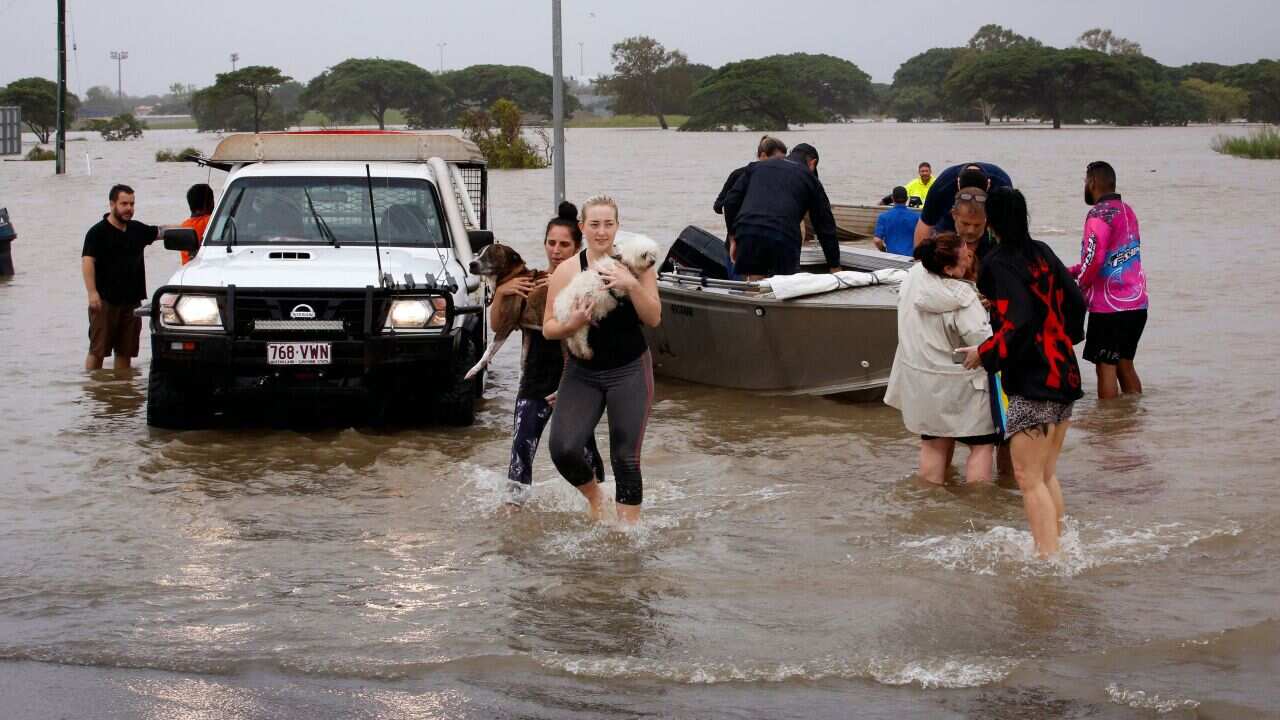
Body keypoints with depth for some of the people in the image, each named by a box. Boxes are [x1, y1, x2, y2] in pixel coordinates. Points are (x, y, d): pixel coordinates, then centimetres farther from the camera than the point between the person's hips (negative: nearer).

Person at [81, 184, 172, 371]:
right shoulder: (98, 232, -5)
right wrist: (92, 292, -24)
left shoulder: (137, 230, 14)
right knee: (97, 350, -6)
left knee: (125, 352, 10)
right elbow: (87, 262, -13)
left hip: (131, 302, 6)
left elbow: (161, 231, 26)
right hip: (105, 302, -6)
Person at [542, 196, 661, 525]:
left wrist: (632, 285, -22)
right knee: (563, 449, -13)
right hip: (582, 372, 1)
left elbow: (654, 319, -8)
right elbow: (548, 328, -1)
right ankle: (595, 497, 18)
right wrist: (572, 324, -22)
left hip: (629, 372, -1)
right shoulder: (566, 271, -2)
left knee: (626, 458, -3)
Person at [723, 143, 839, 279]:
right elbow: (825, 226, 20)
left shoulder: (756, 167, 25)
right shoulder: (810, 179, 19)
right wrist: (835, 268, 25)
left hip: (747, 233, 2)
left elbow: (731, 201, 17)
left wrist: (734, 239, 23)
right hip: (784, 238, -2)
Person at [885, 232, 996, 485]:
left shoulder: (914, 276, -6)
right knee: (981, 445, 6)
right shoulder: (962, 301, -26)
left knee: (934, 444, 19)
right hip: (959, 388, -7)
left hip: (920, 384, 7)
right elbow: (986, 343, -25)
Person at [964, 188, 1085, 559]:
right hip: (1065, 375, 8)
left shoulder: (999, 264, -15)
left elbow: (1017, 325, -23)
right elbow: (1075, 302, 12)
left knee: (1029, 478, -5)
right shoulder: (1042, 253, 9)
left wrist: (983, 354, -11)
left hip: (1031, 381, -8)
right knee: (1048, 474, 17)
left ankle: (1048, 557, -10)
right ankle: (1055, 546, 22)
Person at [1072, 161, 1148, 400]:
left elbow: (1094, 258, -22)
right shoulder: (1128, 211, 14)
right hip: (1136, 304, 8)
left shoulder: (1099, 214, -13)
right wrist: (1071, 271, 19)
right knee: (1125, 365, 15)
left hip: (1109, 307, -8)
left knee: (1106, 367, -2)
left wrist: (1081, 285, -4)